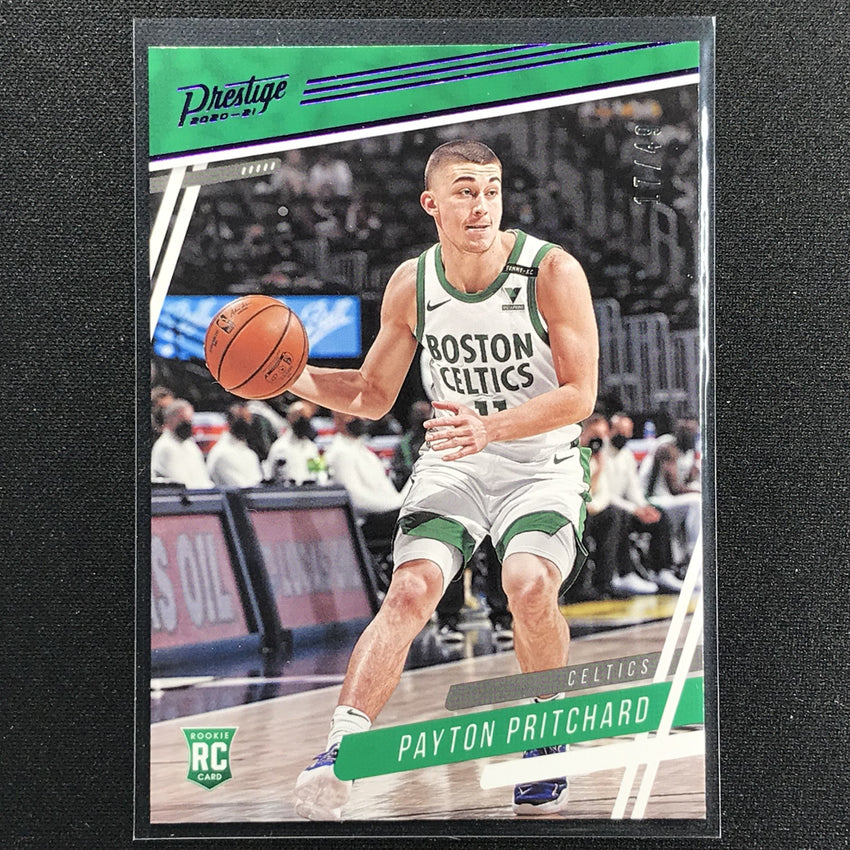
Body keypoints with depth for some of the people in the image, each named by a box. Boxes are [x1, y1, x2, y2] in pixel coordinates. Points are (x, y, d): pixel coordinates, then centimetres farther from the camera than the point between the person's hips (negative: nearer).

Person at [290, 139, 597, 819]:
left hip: (542, 464, -3)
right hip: (452, 463, 3)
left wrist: (491, 428, -32)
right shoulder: (411, 285, -4)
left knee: (530, 585, -27)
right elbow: (375, 395, 8)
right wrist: (297, 380, -10)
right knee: (410, 589, -20)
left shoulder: (553, 271, -16)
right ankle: (341, 749, -24)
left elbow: (579, 396, -17)